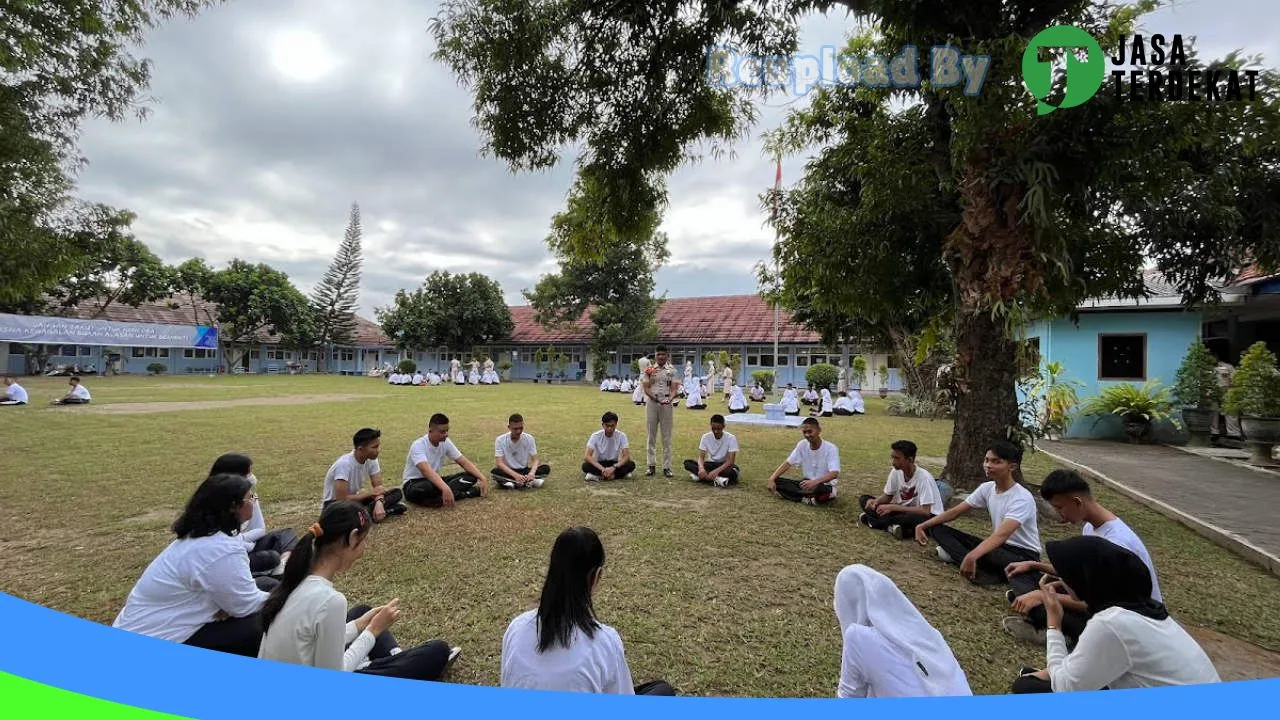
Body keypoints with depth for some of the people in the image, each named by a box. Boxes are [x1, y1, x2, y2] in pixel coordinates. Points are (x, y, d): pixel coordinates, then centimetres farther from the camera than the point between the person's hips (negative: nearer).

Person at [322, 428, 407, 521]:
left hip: (355, 499, 6)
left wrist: (379, 502, -30)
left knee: (396, 493, -9)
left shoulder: (371, 460, -9)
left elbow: (378, 487, -8)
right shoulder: (344, 464, -28)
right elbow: (341, 499, -29)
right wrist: (370, 493, -21)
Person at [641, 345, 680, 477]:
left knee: (667, 436, 3)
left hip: (666, 403, 0)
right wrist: (654, 397, -18)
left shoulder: (671, 370, 4)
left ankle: (667, 466, 8)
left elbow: (673, 389, 0)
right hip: (652, 402, 0)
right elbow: (646, 388, 0)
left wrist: (670, 398, -21)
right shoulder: (649, 370, 5)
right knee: (651, 434, 6)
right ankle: (651, 465, 13)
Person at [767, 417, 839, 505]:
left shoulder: (831, 448, -17)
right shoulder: (802, 445, -3)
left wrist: (815, 482, -46)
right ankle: (811, 498, -26)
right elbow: (788, 463, -2)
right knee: (776, 481, -17)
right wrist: (772, 478, -18)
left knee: (822, 490, -43)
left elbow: (834, 474, -28)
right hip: (806, 483, 6)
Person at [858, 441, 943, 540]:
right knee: (864, 499, -7)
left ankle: (871, 521, -21)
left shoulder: (923, 477, -26)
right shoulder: (896, 472, -8)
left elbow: (925, 511, -31)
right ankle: (892, 526, -25)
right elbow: (887, 496, 5)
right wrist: (876, 501, -18)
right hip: (904, 510, 6)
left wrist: (892, 507, -32)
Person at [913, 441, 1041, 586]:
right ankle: (983, 570, -26)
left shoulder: (1022, 498, -23)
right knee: (937, 528, -10)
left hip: (1024, 555, -8)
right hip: (998, 546, 8)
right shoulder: (987, 488, 0)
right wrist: (923, 526, -12)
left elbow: (1001, 535, -38)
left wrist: (972, 556, -53)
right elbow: (955, 511, 1)